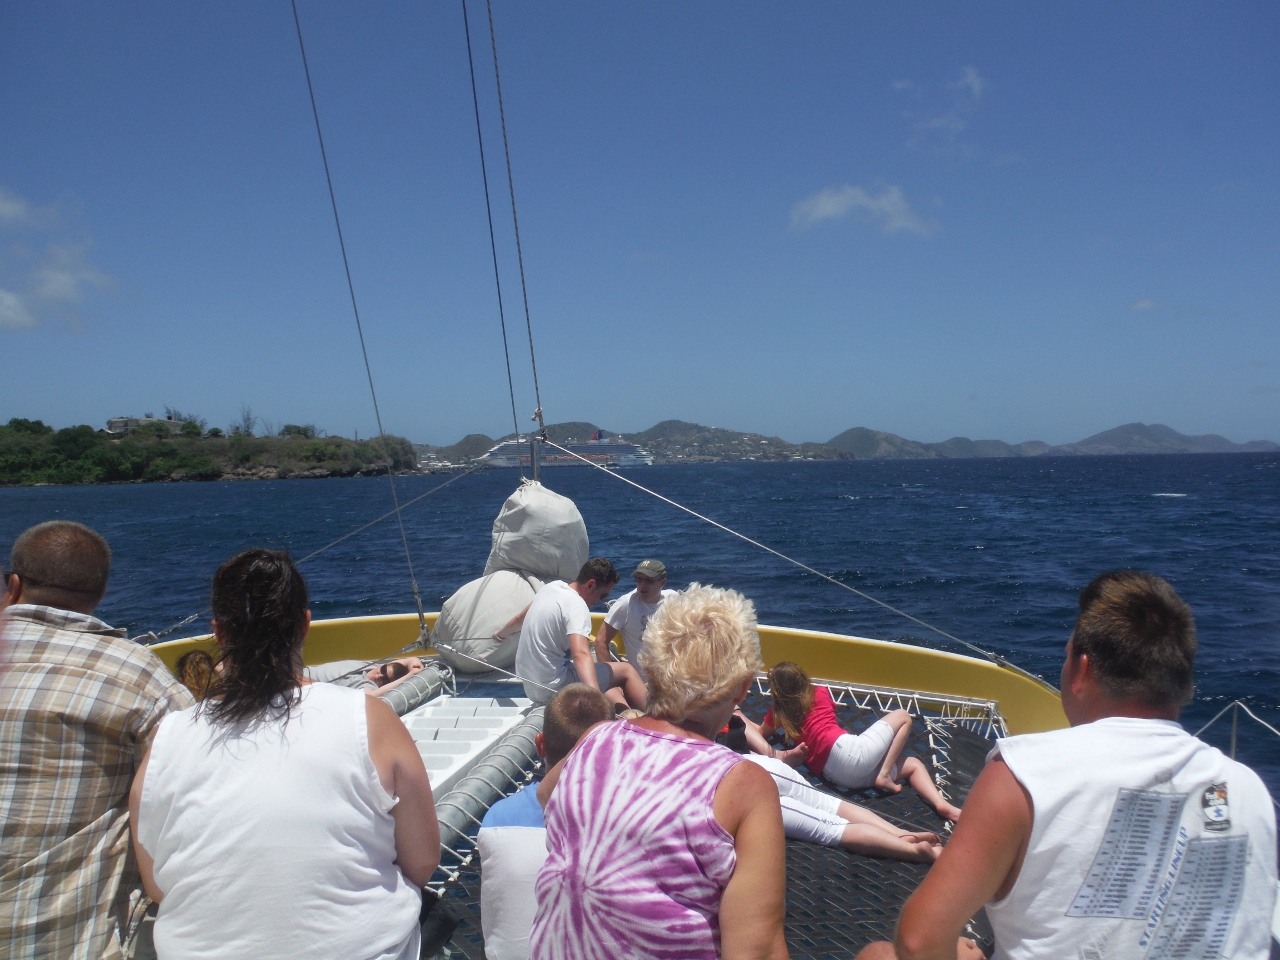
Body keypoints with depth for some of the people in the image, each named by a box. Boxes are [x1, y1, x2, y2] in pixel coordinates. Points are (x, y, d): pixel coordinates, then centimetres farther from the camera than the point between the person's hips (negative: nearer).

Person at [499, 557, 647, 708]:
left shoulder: (552, 587, 5)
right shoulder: (576, 606, -21)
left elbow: (519, 619, 24)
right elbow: (581, 655, -38)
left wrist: (501, 635, 44)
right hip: (553, 689, -9)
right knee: (626, 671, 0)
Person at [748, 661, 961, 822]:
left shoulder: (779, 712, 13)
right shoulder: (820, 693, 12)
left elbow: (760, 734, 33)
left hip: (836, 775, 4)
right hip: (850, 752, -4)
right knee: (902, 717, 14)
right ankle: (884, 775, -2)